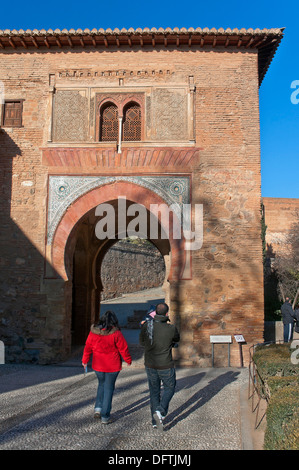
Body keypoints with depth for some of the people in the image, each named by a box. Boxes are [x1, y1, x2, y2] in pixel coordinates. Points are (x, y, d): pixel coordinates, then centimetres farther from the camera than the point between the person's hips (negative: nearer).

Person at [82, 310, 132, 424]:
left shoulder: (93, 332, -5)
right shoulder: (116, 333, -16)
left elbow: (88, 347, 6)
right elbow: (123, 349, -9)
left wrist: (85, 360, 20)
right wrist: (128, 360, 8)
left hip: (98, 365, 3)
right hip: (112, 367, -3)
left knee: (101, 384, 26)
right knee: (109, 388, 8)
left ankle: (98, 408, 15)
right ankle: (105, 416, 12)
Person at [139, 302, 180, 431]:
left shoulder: (146, 326, -10)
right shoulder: (171, 329, -17)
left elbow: (142, 342, 6)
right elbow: (176, 339, 6)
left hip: (150, 365, 3)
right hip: (166, 366, -3)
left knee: (154, 391, 19)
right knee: (169, 388, 19)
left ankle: (155, 421, 24)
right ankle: (160, 411, -1)